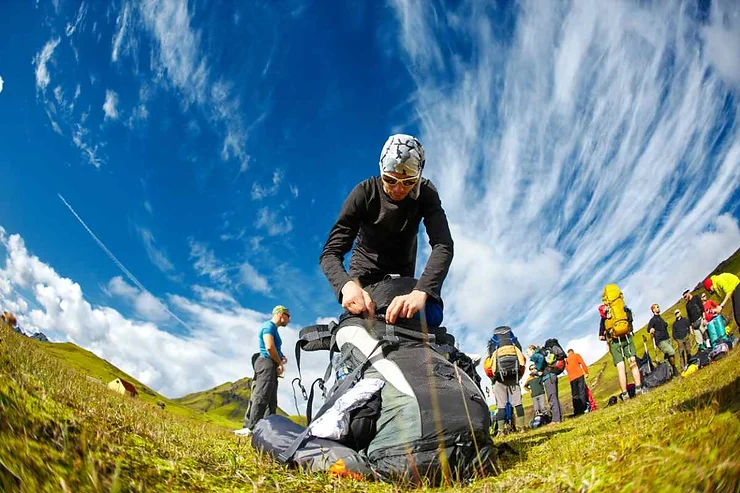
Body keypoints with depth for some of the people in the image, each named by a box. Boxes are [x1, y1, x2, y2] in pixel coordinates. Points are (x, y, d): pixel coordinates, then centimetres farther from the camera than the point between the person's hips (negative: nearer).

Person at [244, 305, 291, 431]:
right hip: (267, 364, -11)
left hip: (271, 367, 11)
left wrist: (281, 357, 10)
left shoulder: (273, 328, 23)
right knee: (261, 398, -15)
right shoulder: (269, 326, -8)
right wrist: (280, 363, -11)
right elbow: (269, 347, -21)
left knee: (271, 401, 9)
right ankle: (251, 428, -17)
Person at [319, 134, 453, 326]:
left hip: (403, 275, 2)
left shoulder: (425, 194, -20)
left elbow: (443, 245, -33)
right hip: (365, 272, -2)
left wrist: (421, 291, -53)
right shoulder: (365, 192, -24)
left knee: (432, 315, -13)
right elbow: (331, 252, -29)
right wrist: (347, 285, -52)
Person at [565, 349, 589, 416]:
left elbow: (567, 370, 18)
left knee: (575, 395, 5)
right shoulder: (576, 355, 11)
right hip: (579, 375, -4)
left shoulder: (566, 361, 23)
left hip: (571, 378, 4)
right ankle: (583, 408, -16)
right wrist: (586, 372, 0)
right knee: (582, 391, -6)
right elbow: (582, 363, -1)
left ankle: (576, 411, -3)